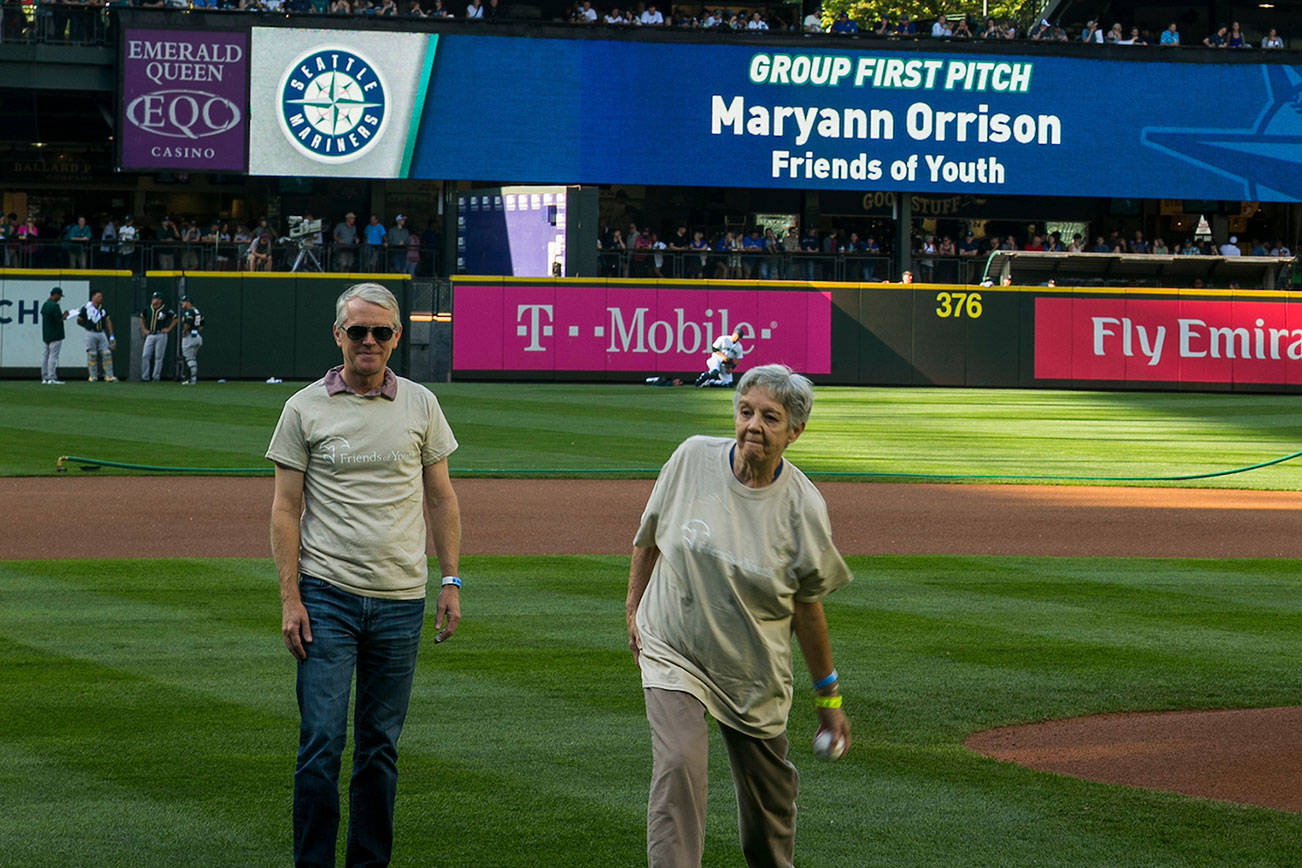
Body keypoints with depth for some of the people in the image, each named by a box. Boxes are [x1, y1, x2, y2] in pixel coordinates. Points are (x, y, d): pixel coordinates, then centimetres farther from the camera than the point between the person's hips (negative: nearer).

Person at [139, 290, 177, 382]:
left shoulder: (165, 310, -5)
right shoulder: (148, 309, 7)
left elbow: (175, 318, 0)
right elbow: (142, 318, 25)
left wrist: (168, 329, -5)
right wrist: (144, 329, 16)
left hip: (161, 335, -4)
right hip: (150, 335, 4)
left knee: (158, 357, -1)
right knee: (145, 356, -3)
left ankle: (156, 377, 4)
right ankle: (145, 377, 2)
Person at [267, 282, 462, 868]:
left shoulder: (421, 405, 8)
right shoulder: (305, 408, 1)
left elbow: (441, 497, 13)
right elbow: (286, 507, 0)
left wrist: (451, 582, 6)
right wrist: (290, 599, -8)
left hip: (400, 600, 3)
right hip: (327, 597, -2)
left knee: (381, 745, 8)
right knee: (322, 741, -7)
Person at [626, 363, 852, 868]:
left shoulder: (803, 508, -13)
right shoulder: (693, 458, -10)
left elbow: (806, 607, -1)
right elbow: (650, 535, 8)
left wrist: (829, 698, 5)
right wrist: (634, 606, 12)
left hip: (754, 674, 0)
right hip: (673, 654, 0)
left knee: (769, 794, 12)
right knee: (678, 767, -21)